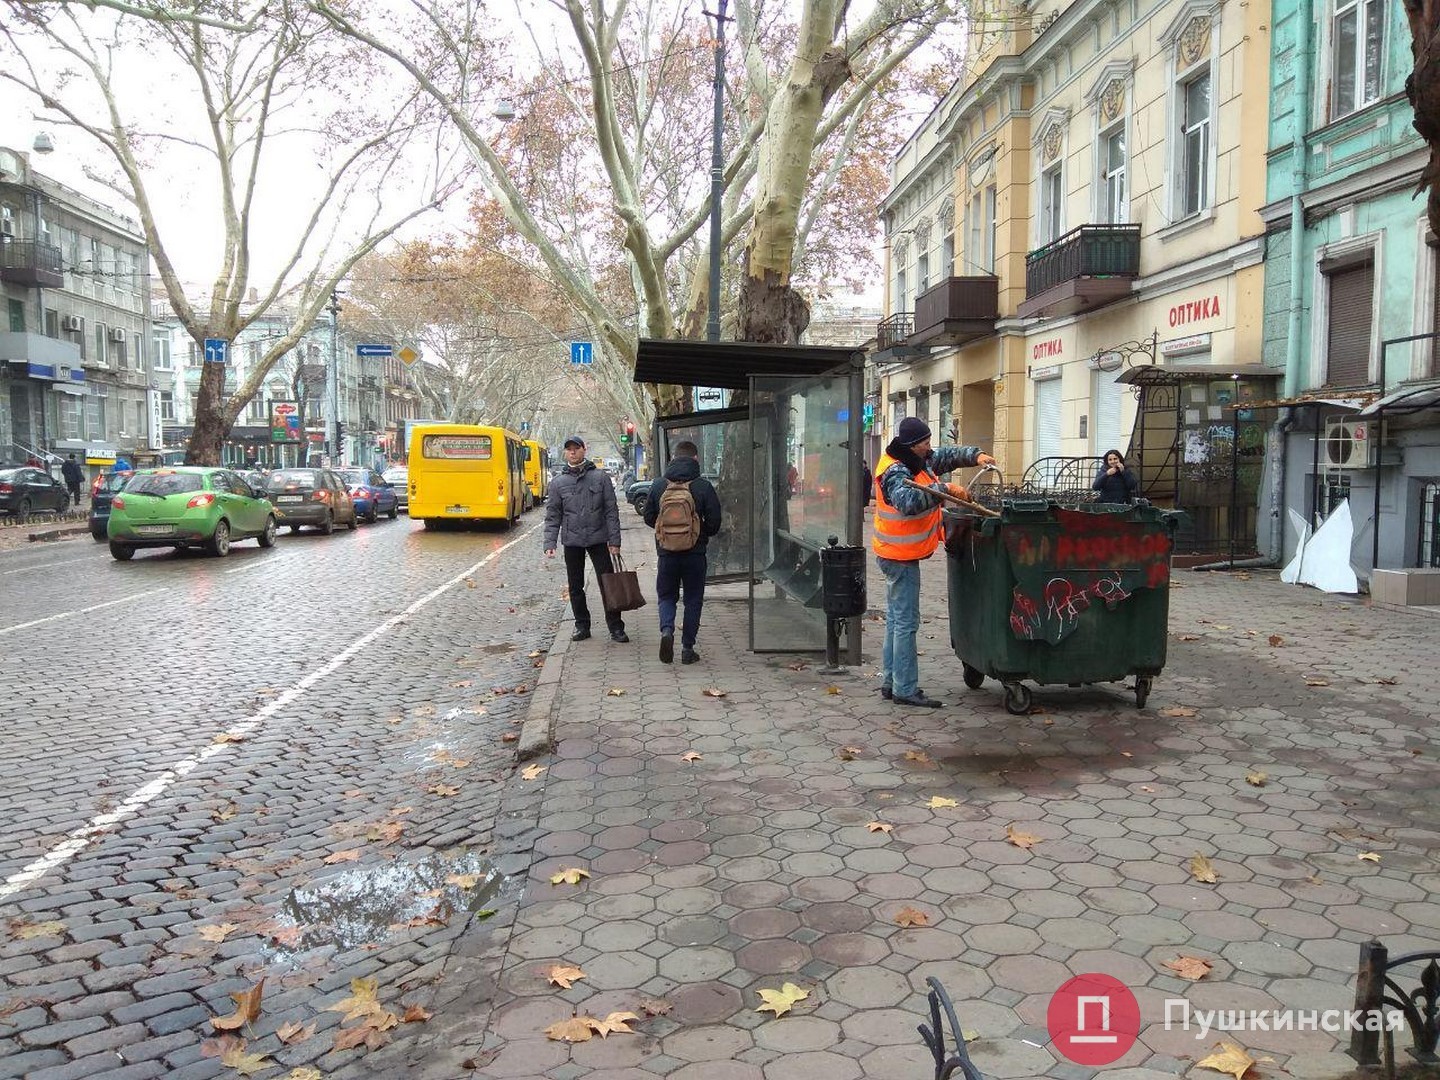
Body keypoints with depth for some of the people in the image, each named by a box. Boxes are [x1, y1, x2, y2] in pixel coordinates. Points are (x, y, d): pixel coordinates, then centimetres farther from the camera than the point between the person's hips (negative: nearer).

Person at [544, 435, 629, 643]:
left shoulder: (600, 478, 1)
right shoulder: (559, 482, 6)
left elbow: (611, 511, 0)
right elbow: (553, 516, 6)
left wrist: (614, 540, -6)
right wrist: (550, 543, -4)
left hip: (598, 539, -2)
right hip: (572, 541, 2)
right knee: (576, 587, 10)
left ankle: (616, 627, 5)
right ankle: (582, 626, 22)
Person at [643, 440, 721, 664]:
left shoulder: (658, 484, -2)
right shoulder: (703, 486, -9)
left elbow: (648, 517, 5)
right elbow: (714, 522, -7)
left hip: (666, 553, 2)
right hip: (695, 553, -1)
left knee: (666, 596, 17)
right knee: (693, 600, 11)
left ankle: (667, 629, -9)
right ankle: (687, 648, 11)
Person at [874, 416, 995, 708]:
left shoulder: (920, 460, 10)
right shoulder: (895, 472, -20)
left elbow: (948, 455, 18)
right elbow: (908, 502, -37)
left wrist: (976, 455, 1)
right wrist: (943, 489, -38)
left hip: (897, 555, 11)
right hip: (901, 556, -11)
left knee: (896, 619, 14)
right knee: (906, 622, -7)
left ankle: (890, 682, 22)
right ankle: (905, 690, -3)